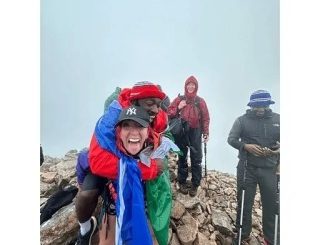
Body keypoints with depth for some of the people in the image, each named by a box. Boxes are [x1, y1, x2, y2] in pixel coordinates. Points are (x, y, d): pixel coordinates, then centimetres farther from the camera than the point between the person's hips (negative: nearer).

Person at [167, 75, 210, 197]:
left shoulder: (200, 101, 7)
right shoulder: (179, 99, 7)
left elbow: (205, 118, 3)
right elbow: (169, 113, 5)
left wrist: (206, 133, -5)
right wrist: (178, 108, -11)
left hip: (195, 133, 0)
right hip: (181, 132, 0)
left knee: (196, 159, 0)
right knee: (182, 158, 8)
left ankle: (195, 185, 14)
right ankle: (182, 183, 22)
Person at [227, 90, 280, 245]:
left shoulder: (278, 119, 5)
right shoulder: (242, 120, -1)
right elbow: (231, 139, -5)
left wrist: (280, 149, -13)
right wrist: (246, 146, -21)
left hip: (270, 169, 2)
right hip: (247, 168, -1)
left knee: (271, 204, 12)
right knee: (244, 202, 10)